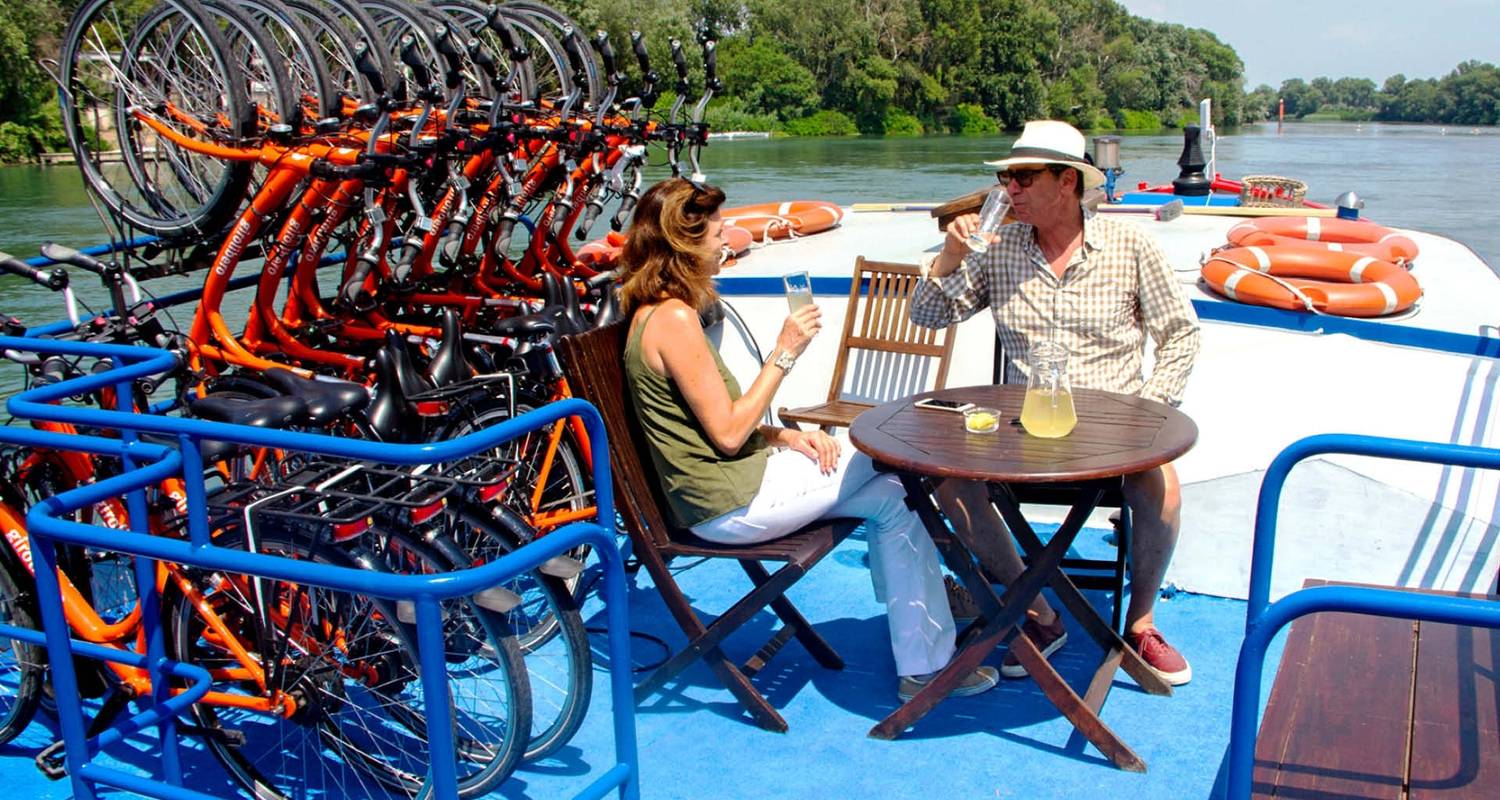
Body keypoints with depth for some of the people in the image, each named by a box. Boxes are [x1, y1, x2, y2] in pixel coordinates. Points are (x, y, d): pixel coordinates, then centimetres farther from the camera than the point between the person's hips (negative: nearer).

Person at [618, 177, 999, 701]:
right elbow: (728, 433, -21)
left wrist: (788, 437, 2)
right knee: (896, 499, -7)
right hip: (729, 503, -10)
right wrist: (784, 353, -15)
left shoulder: (657, 311, 10)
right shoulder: (675, 319, -21)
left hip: (741, 474, 10)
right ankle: (924, 666, 1)